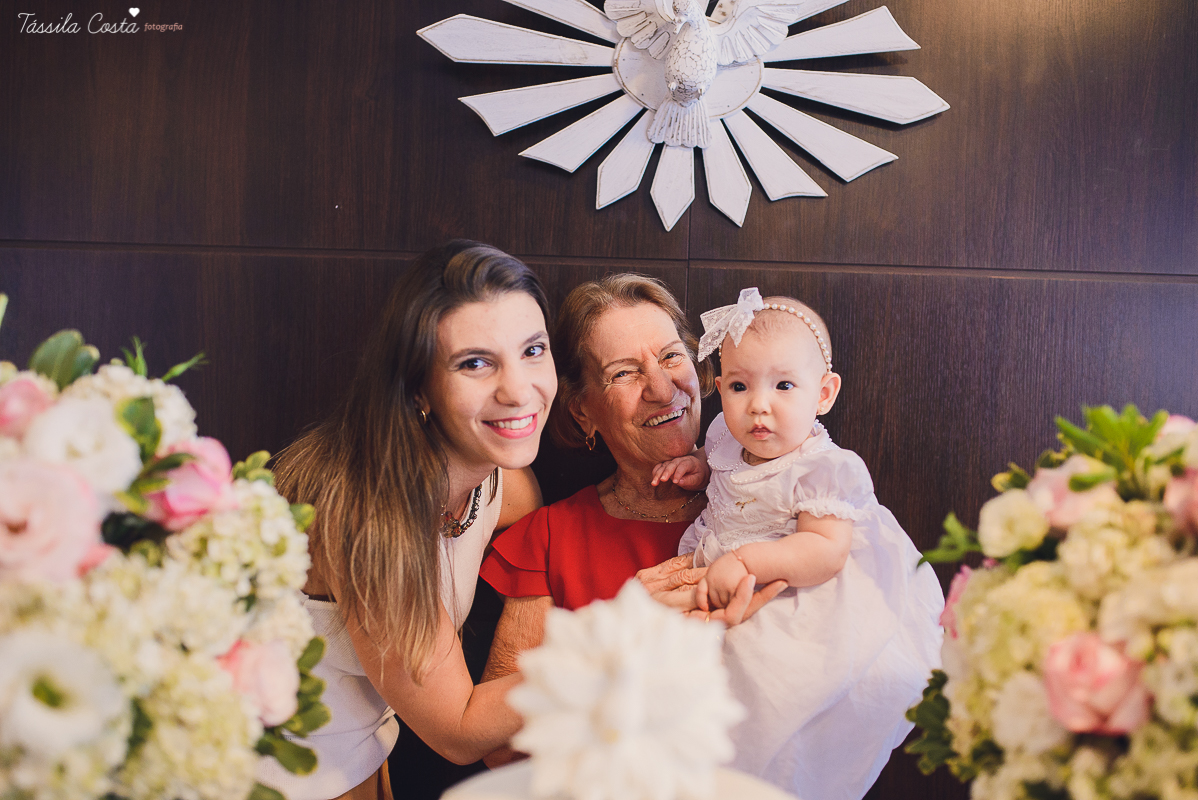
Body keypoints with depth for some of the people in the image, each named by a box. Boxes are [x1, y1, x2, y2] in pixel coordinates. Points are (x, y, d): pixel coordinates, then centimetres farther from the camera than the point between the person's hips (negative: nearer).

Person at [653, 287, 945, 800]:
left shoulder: (827, 469, -16)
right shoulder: (727, 439, 5)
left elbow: (826, 550, -24)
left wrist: (745, 560, -31)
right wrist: (700, 468, 8)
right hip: (722, 595, 8)